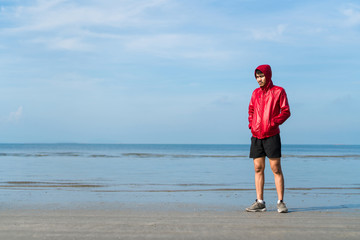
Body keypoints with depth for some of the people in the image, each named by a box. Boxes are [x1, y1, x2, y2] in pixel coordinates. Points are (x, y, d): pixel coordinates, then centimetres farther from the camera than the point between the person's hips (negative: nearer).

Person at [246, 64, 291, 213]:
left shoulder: (278, 91, 0)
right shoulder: (256, 93, 15)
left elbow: (286, 112, -3)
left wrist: (273, 123, -15)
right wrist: (251, 124, 8)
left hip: (271, 135, -5)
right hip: (256, 136, 5)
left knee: (276, 169, -5)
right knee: (258, 169, 4)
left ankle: (281, 202, 0)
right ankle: (260, 202, 8)